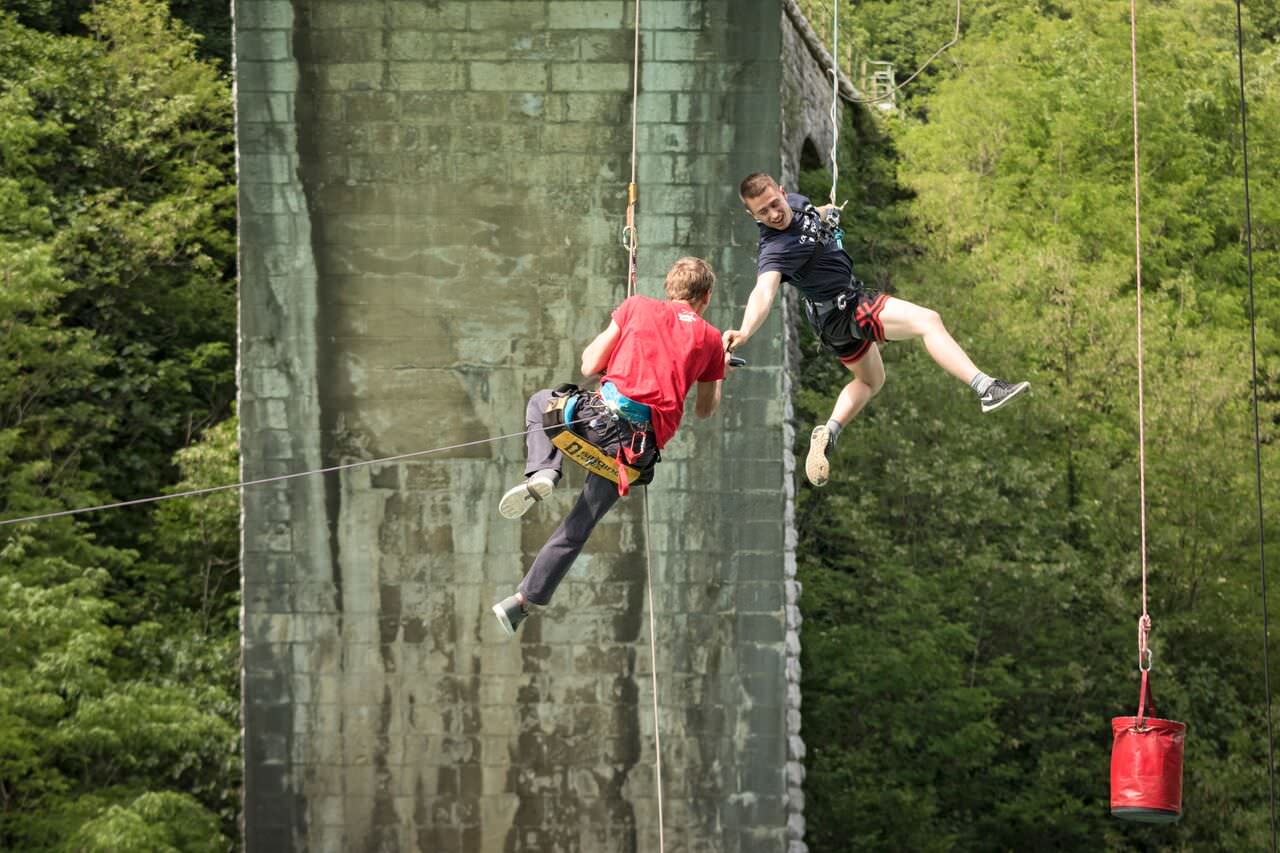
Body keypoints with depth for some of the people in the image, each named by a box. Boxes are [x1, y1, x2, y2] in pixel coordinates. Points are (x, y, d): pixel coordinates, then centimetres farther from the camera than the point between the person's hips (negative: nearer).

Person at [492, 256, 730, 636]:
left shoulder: (637, 307, 9)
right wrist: (719, 371, 42)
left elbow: (589, 366, 11)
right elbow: (705, 410, 25)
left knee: (539, 402, 31)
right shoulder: (710, 340, 15)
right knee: (577, 529, 14)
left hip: (605, 415, -2)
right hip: (645, 444, 2)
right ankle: (522, 600, 12)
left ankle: (542, 472, 5)